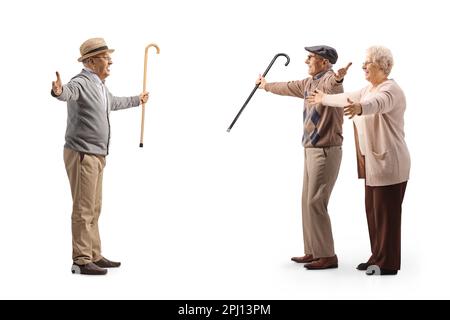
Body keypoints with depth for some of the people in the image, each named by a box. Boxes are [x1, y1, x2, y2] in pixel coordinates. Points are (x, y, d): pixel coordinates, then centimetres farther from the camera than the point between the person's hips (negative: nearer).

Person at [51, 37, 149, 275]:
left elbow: (114, 103, 38)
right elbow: (69, 91, -39)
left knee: (94, 209, 15)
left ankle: (94, 256, 24)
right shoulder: (81, 83, -15)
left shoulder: (99, 86, 16)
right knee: (83, 209, -7)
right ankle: (81, 261, -2)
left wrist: (137, 100, 54)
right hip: (82, 154, -10)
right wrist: (59, 91, -63)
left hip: (97, 155, 10)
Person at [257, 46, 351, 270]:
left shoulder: (330, 79, -16)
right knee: (308, 202, 13)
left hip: (325, 152, -10)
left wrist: (338, 78, -67)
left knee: (315, 202, -9)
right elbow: (289, 88, 33)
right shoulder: (309, 83, 13)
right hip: (312, 151, 10)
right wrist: (266, 86, 49)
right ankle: (313, 252, 21)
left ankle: (327, 256, -2)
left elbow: (330, 84, -42)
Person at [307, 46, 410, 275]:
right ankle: (378, 258, 22)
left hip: (388, 162, -10)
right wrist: (324, 99, 41)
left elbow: (377, 103, -38)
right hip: (374, 161, 10)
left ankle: (387, 264, 4)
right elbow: (349, 98, 30)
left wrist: (359, 108, -58)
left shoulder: (390, 90, -16)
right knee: (373, 211, 13)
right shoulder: (369, 88, 14)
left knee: (386, 213, -4)